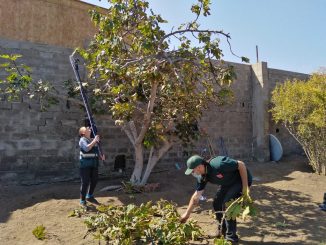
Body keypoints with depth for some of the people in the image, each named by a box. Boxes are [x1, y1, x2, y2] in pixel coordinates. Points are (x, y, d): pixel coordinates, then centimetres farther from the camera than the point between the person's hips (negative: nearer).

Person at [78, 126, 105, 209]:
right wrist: (94, 141, -22)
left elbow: (97, 150, 19)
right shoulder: (82, 140, -9)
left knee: (94, 181, 13)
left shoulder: (93, 140, 12)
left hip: (94, 165, 7)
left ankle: (90, 197, 34)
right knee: (85, 183, -3)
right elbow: (87, 148, -28)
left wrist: (101, 156, 1)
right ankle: (82, 201, 11)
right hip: (85, 165, -7)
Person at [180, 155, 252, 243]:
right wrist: (187, 214, 5)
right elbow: (196, 196, 0)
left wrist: (245, 187, -24)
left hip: (242, 179, -8)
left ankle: (231, 236, -1)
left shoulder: (218, 165, -36)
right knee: (217, 203, 6)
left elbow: (241, 164, -28)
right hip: (229, 183, 8)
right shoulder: (202, 177, -10)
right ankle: (222, 229, 28)